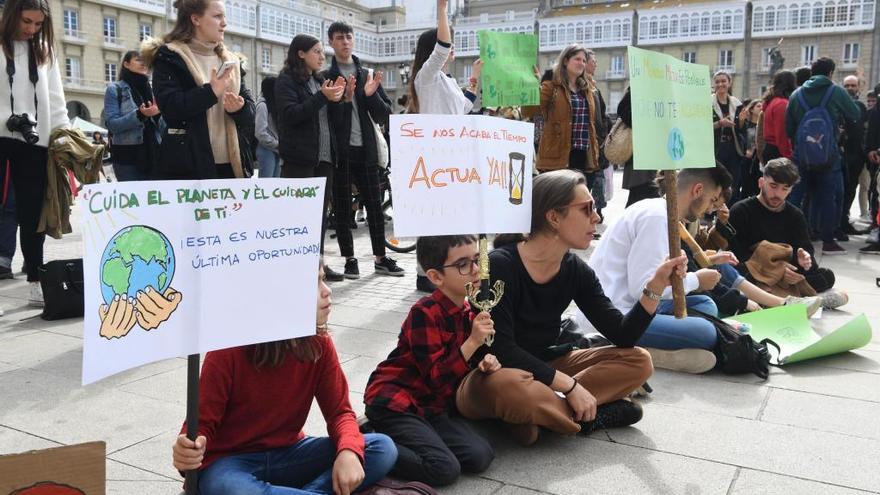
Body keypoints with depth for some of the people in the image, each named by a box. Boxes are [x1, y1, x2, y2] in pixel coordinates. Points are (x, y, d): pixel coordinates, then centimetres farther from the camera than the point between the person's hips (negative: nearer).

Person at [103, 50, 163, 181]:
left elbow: (162, 128, 15)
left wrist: (158, 114, -6)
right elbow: (111, 124, -8)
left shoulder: (152, 90, 15)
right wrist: (139, 115, -20)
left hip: (153, 155, 4)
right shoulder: (115, 89, 3)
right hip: (128, 157, -4)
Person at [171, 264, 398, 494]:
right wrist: (190, 452, -36)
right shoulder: (228, 352, -18)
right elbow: (203, 423, -12)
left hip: (289, 454, 4)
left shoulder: (320, 344, -7)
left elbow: (339, 411, -4)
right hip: (231, 460, -4)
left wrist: (348, 451, -26)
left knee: (382, 448, -16)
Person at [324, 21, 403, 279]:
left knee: (374, 204, 6)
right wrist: (344, 99, -22)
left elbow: (384, 115, 7)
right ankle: (350, 259, 13)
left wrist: (371, 95, -11)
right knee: (342, 207, 3)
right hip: (339, 150, -3)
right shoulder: (325, 77, 1)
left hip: (365, 149, 3)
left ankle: (380, 258, 15)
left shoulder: (368, 75, 12)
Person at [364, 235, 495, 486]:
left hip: (432, 405, 8)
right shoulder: (425, 313, -20)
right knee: (445, 469, -21)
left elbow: (463, 361, 18)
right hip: (393, 401, -8)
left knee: (481, 457, -8)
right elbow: (436, 378, -21)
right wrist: (472, 343, -28)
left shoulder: (471, 310, 4)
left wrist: (485, 361, -4)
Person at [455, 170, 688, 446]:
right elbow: (501, 350, -26)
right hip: (493, 376, -7)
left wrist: (655, 286, -14)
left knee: (638, 362, -7)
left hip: (543, 369, 7)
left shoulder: (576, 271, -2)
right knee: (510, 388, -42)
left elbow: (622, 336, -2)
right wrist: (569, 385, -25)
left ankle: (545, 412, -17)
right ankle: (586, 417, -17)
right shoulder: (500, 265, -21)